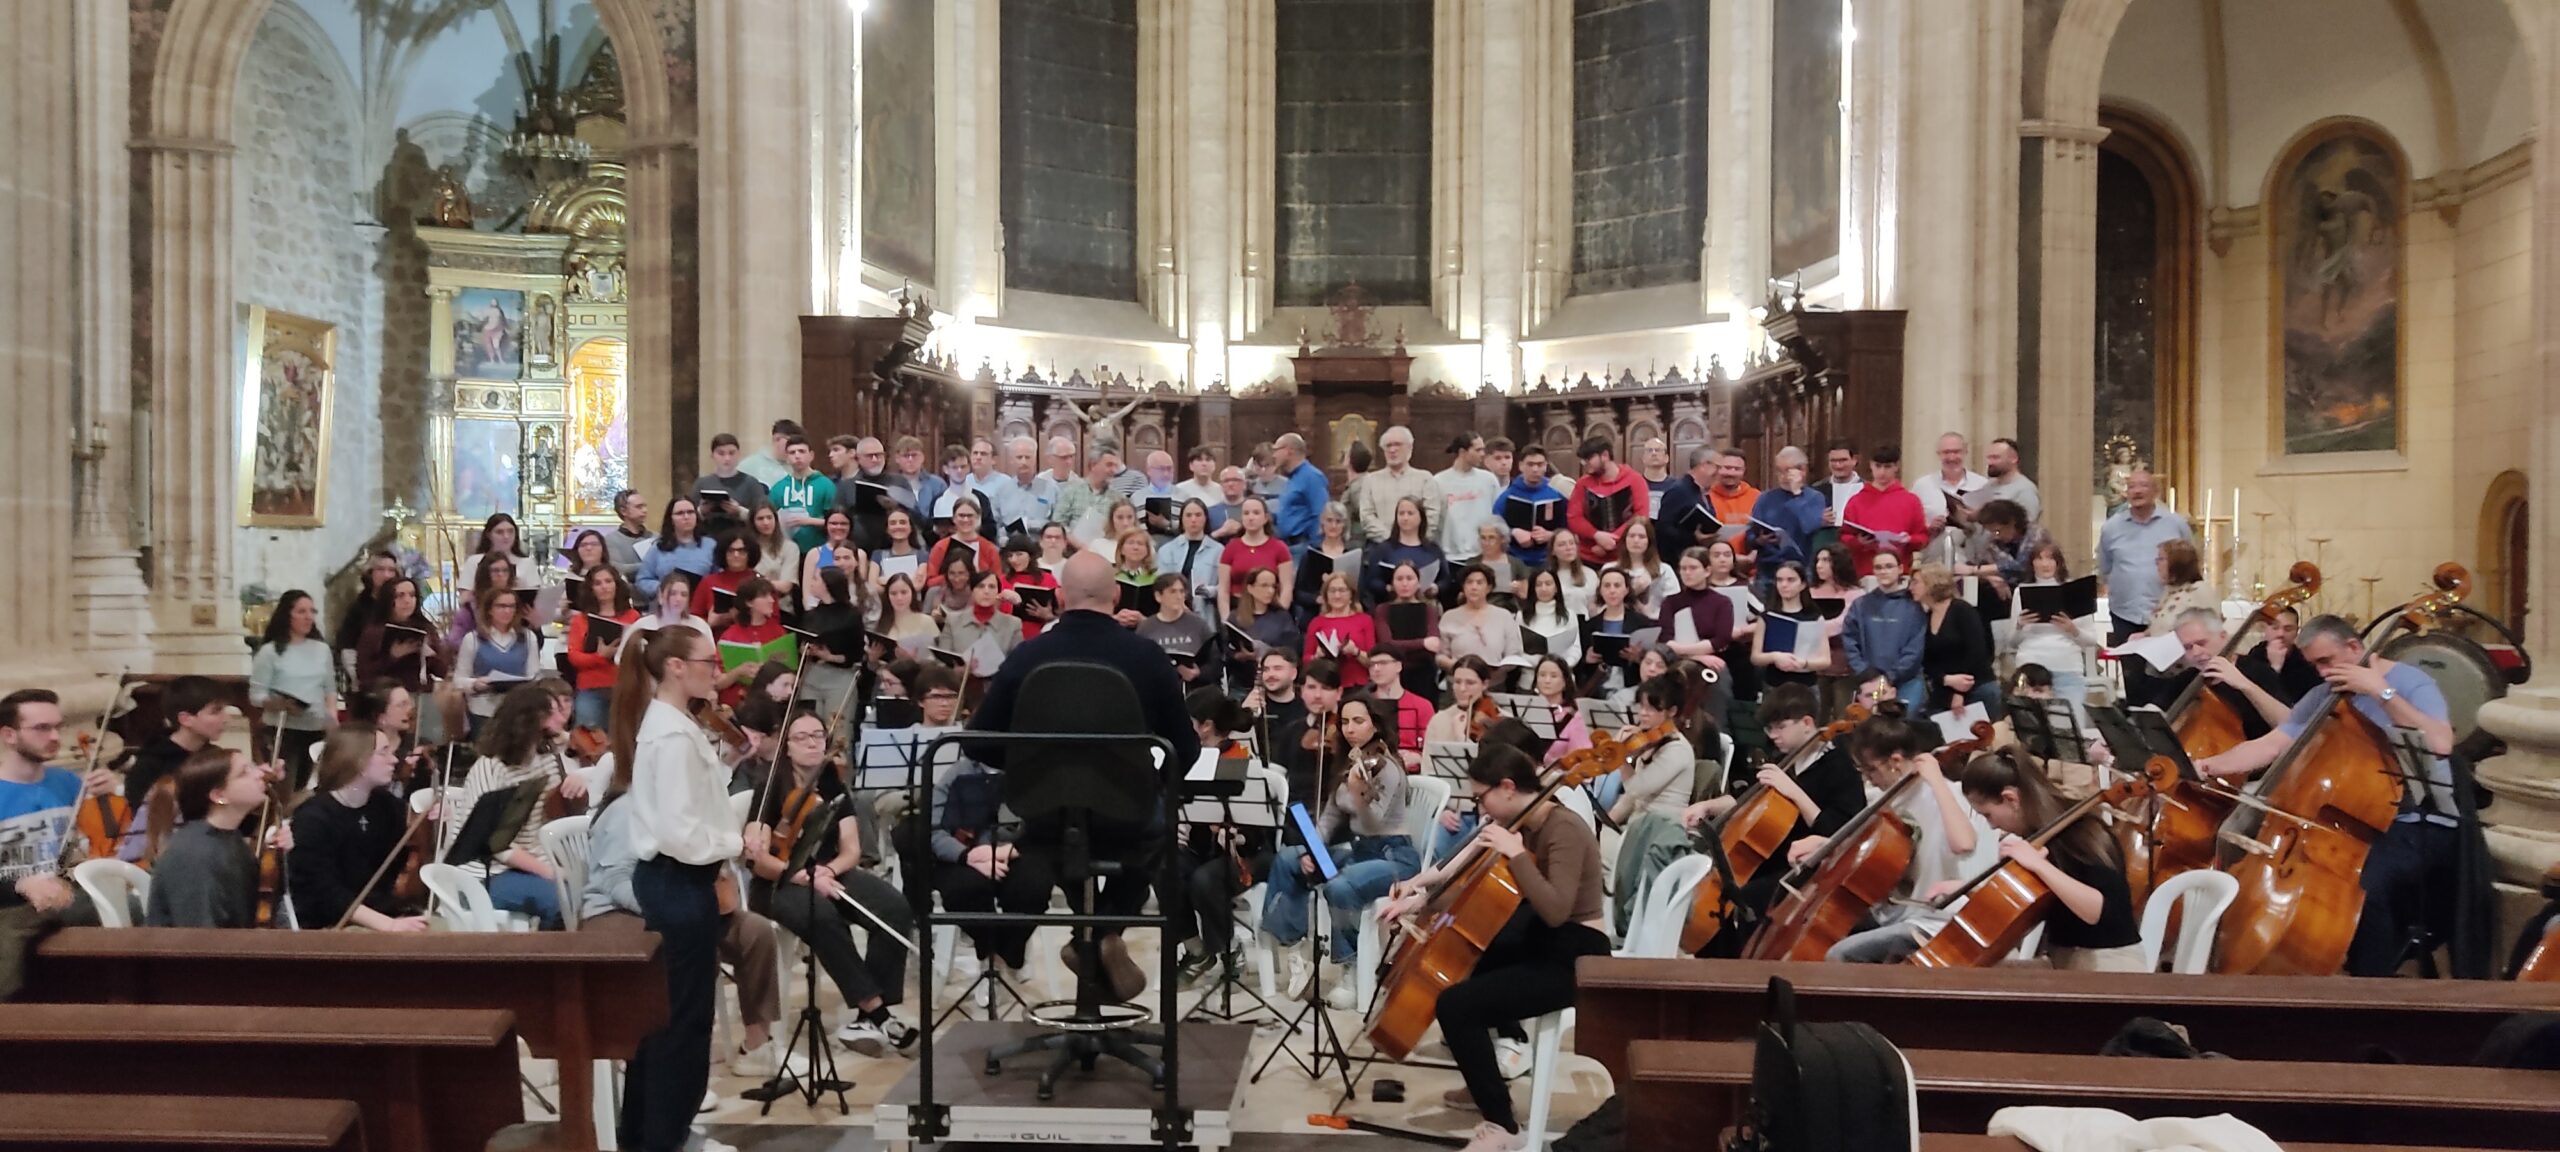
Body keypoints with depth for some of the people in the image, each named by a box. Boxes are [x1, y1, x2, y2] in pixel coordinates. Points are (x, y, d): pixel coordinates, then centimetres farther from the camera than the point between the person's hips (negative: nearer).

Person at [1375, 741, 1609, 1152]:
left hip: (1573, 958, -10)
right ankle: (1488, 1083, 34)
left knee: (1455, 1004, -21)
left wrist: (1515, 852, -31)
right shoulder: (1520, 822, 5)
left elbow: (1556, 910, -34)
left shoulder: (1564, 830, -22)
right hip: (1540, 940, 10)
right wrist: (1421, 896, 5)